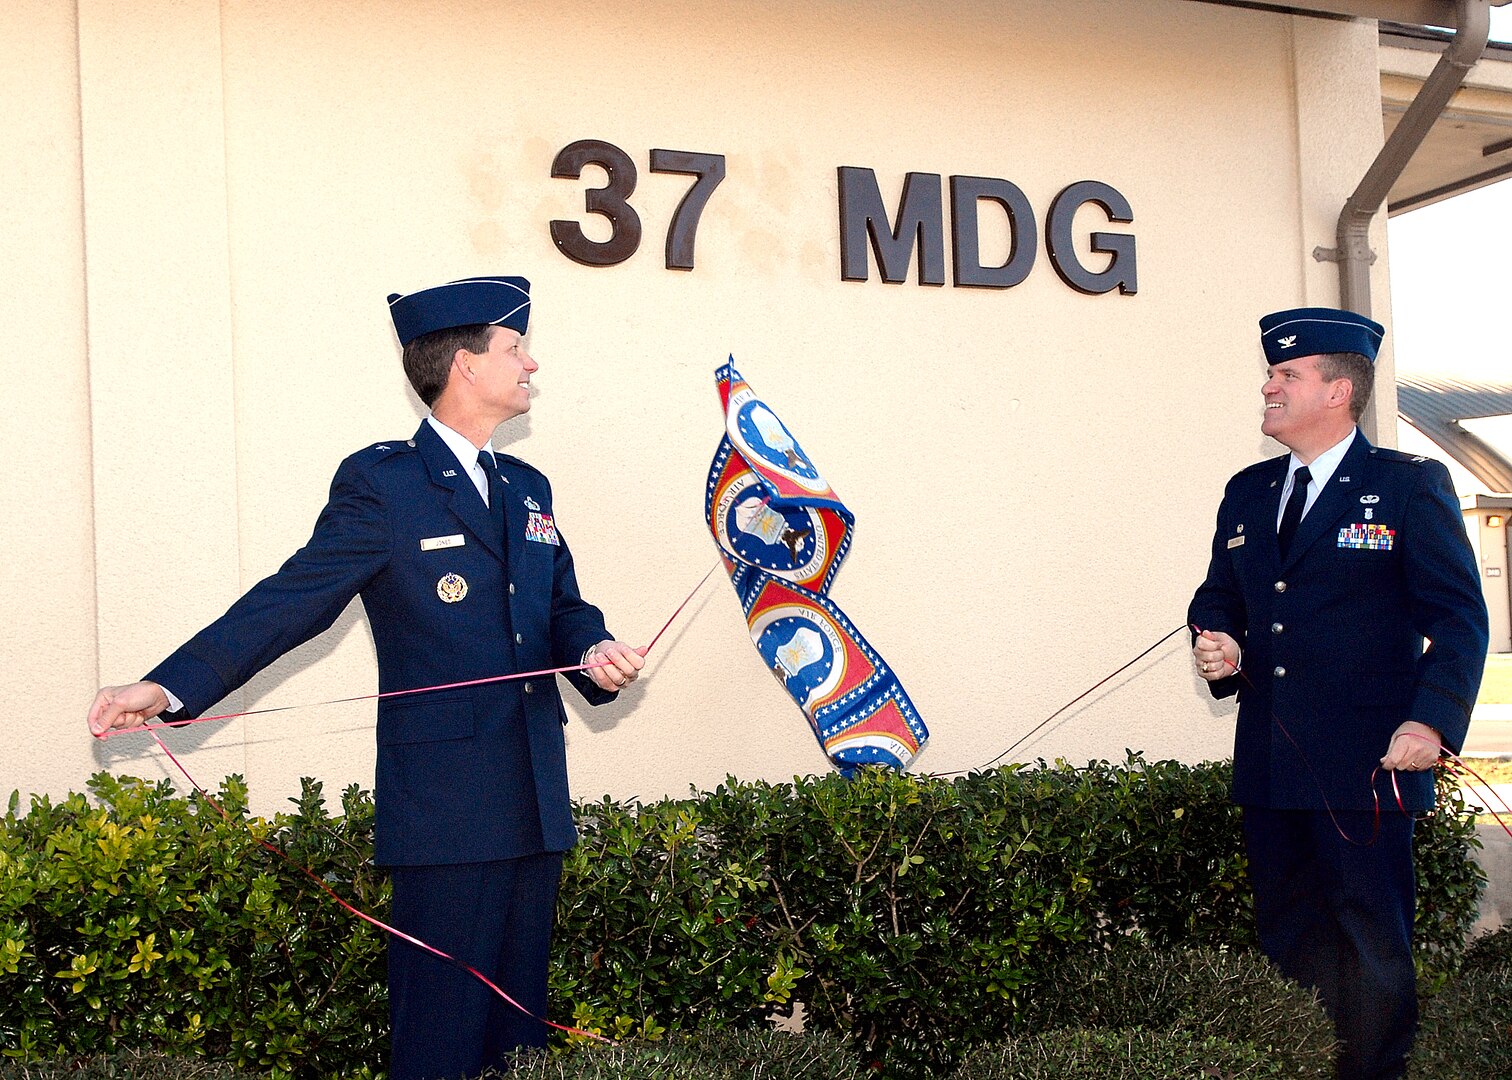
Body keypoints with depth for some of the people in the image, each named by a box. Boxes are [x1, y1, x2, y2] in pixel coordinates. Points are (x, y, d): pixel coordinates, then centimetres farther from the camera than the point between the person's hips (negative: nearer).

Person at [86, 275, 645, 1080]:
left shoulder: (528, 489, 17)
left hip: (535, 802, 7)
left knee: (520, 1008, 13)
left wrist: (596, 651, -7)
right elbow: (292, 600, -9)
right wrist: (171, 687, -19)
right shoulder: (380, 483, -4)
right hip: (445, 803, -7)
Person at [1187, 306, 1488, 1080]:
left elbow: (1458, 616, -6)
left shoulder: (1411, 487, -2)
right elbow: (1218, 600, 21)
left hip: (1366, 762, -5)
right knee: (1287, 937, 12)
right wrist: (1219, 648, -2)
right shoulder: (1247, 493, 14)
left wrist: (1433, 722, -19)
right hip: (1270, 762, 6)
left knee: (1372, 943, 0)